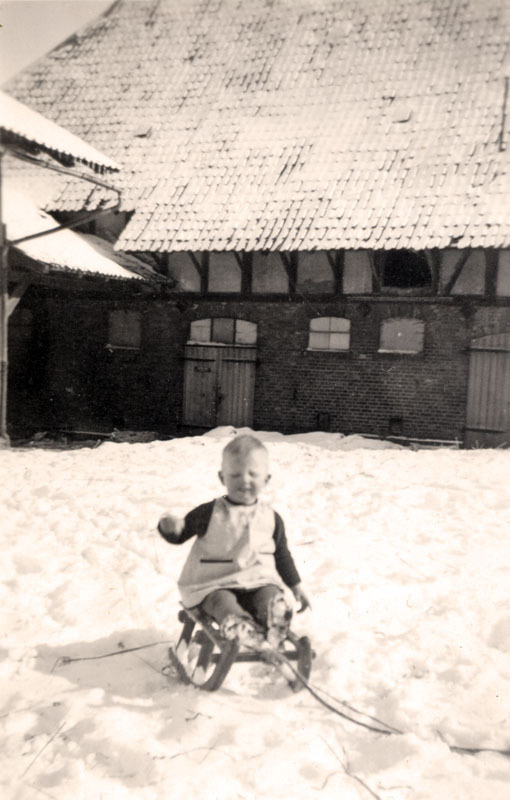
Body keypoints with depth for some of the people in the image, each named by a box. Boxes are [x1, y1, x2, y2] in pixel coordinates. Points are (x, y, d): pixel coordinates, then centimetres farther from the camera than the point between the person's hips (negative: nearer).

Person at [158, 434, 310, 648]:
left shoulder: (271, 518, 7)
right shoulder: (209, 513, 0)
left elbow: (282, 554, 18)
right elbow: (179, 536, 4)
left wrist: (297, 587, 19)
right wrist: (170, 527, -20)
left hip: (258, 581, 2)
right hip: (215, 585, -1)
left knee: (272, 597, -28)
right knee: (222, 601, -32)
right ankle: (237, 624, -53)